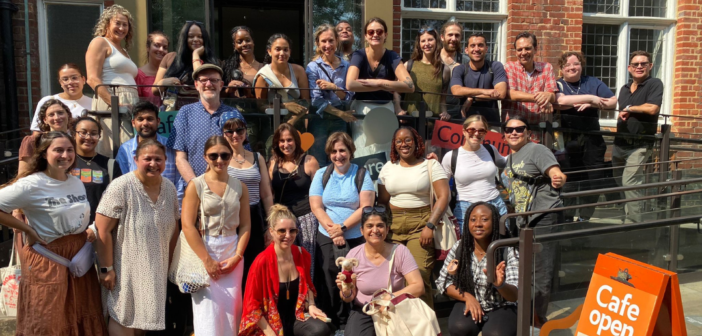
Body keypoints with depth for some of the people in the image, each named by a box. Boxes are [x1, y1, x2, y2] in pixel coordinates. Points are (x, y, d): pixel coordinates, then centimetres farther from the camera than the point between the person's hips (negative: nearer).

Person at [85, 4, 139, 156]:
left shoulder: (124, 51, 27)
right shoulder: (100, 43, 3)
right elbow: (93, 79, -10)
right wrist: (115, 103, -22)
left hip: (130, 106, 8)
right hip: (110, 103, -8)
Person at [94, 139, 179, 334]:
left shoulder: (170, 188, 2)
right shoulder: (121, 187, -15)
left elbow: (174, 228, 11)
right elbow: (103, 230, -16)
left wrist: (167, 264, 10)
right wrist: (106, 268, -15)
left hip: (155, 272, 5)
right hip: (125, 269, -5)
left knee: (145, 317, 14)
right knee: (124, 318, 3)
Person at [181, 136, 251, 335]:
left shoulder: (240, 187, 6)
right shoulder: (196, 186, -4)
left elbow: (245, 225, 5)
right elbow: (188, 226, -10)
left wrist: (237, 256, -7)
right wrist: (207, 260, -14)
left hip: (232, 253, 3)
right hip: (204, 252, -3)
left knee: (230, 308, 4)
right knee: (208, 309, -4)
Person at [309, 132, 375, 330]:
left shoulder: (361, 174, 0)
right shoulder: (321, 174, 5)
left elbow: (366, 207, -8)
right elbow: (316, 207, -1)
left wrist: (342, 227, -15)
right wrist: (334, 232, -11)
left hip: (357, 239, -2)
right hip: (327, 238, 2)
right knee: (331, 285, 4)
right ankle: (337, 325, 18)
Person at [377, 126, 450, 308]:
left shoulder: (430, 165, 4)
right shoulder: (388, 168, 16)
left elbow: (444, 196, -4)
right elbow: (382, 201, 16)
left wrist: (430, 226, -13)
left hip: (420, 225, -3)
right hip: (392, 226, 4)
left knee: (419, 275, -17)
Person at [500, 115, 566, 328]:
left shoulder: (536, 150, -7)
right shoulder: (509, 160, 17)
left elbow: (556, 173, -20)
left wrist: (559, 180, -39)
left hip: (544, 217, -9)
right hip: (524, 221, 9)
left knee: (542, 272, -7)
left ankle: (538, 319, 4)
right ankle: (527, 315, 28)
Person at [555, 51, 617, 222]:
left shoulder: (593, 83, 15)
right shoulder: (557, 85, 6)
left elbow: (613, 102, 7)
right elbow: (560, 101, -17)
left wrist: (591, 104, -9)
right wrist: (590, 98, -12)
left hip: (591, 139, 3)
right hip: (566, 141, -3)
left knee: (593, 181, 2)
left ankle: (585, 218, 16)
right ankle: (566, 219, 9)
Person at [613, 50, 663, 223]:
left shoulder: (655, 84, -7)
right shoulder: (624, 89, 14)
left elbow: (652, 108, -22)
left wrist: (629, 108, -9)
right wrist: (622, 115, 0)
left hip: (639, 145, -8)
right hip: (620, 143, 8)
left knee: (630, 182, -18)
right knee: (619, 181, 14)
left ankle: (634, 221, -12)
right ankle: (630, 210, 29)